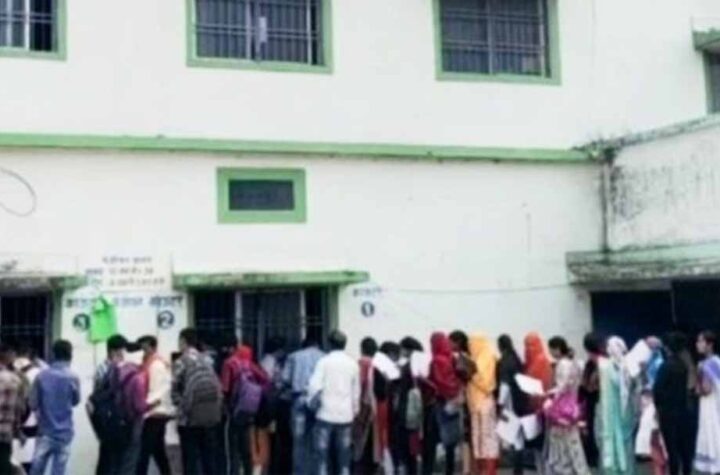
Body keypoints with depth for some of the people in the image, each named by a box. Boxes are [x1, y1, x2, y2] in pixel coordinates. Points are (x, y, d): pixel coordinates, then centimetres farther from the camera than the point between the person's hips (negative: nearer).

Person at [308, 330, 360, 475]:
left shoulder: (324, 362, -5)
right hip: (345, 414, 3)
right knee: (344, 453, 8)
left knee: (323, 452, 4)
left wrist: (311, 399, 3)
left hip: (326, 413, -3)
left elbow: (315, 386, -15)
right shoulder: (353, 364, 5)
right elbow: (356, 390, 8)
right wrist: (355, 410, 17)